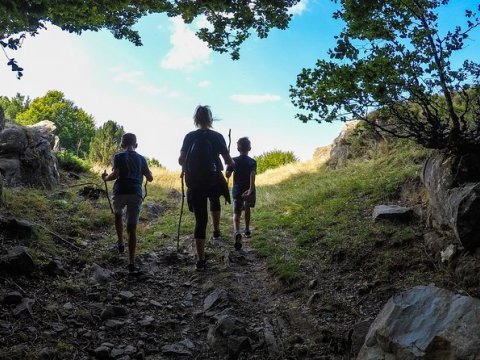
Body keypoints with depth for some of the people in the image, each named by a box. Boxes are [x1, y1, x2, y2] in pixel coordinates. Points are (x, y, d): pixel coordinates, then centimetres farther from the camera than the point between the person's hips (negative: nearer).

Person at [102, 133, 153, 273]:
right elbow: (150, 178, 13)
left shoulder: (118, 156, 7)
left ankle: (120, 243, 25)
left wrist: (105, 178, 11)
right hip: (136, 194, 1)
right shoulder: (141, 158, 15)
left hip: (120, 192, -1)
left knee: (118, 214, 32)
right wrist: (148, 172, 34)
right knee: (132, 228, 1)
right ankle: (131, 263, -5)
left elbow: (115, 174, -8)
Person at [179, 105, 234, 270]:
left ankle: (200, 260, 4)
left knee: (200, 220, 5)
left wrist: (186, 167, 21)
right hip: (213, 180, -1)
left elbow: (181, 160, -1)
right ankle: (216, 231, 37)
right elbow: (228, 161, -2)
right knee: (214, 200, 36)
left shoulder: (189, 136, 2)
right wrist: (232, 163, 21)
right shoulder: (217, 136, -2)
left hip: (194, 183, 1)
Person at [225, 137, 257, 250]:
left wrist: (229, 166, 15)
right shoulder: (252, 162, -6)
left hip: (237, 190, -1)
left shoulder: (234, 161, -3)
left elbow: (227, 175, -4)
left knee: (236, 213, -6)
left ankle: (237, 232, -33)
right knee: (247, 209, 25)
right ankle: (247, 230, 36)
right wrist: (251, 189, -33)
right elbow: (252, 175, -22)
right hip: (248, 190, 1)